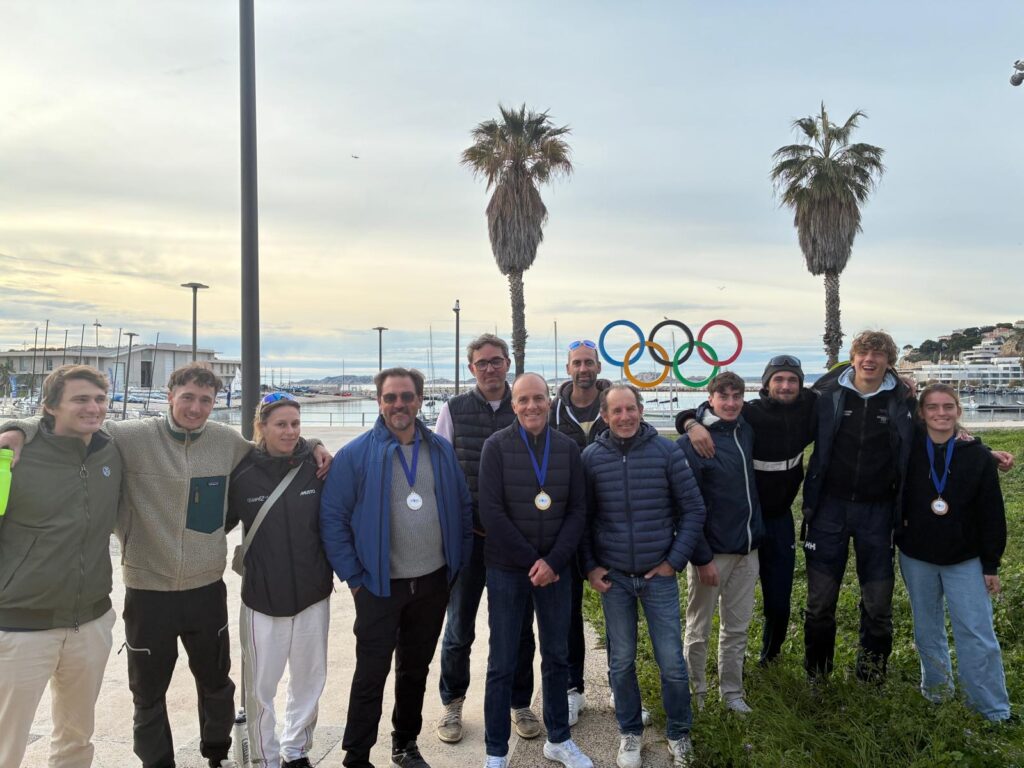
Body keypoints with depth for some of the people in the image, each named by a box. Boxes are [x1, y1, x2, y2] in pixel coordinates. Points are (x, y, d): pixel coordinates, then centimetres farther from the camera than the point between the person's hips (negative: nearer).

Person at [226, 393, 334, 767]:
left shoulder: (316, 466, -5)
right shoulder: (243, 473, -9)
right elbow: (217, 523, 1)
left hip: (313, 595, 2)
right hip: (262, 598, -2)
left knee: (309, 680, 15)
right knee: (260, 687, 7)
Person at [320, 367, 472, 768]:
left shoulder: (442, 450, 2)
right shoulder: (356, 454, -10)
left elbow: (463, 508, 8)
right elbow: (332, 518, -9)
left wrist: (458, 565, 4)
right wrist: (353, 576, -10)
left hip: (433, 582, 4)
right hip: (380, 585, -4)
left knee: (416, 669, 18)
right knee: (371, 674, 5)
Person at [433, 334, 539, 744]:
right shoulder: (454, 410, -1)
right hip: (468, 533, 0)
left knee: (519, 626, 11)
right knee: (459, 627, 11)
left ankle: (520, 704, 31)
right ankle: (452, 703, 32)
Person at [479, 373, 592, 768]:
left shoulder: (567, 448, 1)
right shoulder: (496, 446, -7)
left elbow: (578, 510, 0)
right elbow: (491, 511, -12)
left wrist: (553, 561, -11)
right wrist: (530, 560, -13)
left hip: (554, 568, 3)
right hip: (507, 568, -3)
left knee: (556, 657, 14)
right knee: (502, 664, 6)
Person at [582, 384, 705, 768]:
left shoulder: (667, 451, -7)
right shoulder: (591, 457, -5)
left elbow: (693, 509, -2)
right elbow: (582, 517, 3)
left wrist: (675, 560, -5)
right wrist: (590, 566, -2)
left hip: (659, 575, 0)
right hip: (612, 577, 1)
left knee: (672, 662, 6)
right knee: (621, 661, 11)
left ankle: (678, 733, 30)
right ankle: (630, 733, 32)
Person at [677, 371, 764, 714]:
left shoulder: (745, 432, 6)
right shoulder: (692, 442, -14)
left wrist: (756, 534, 14)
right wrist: (702, 557, -18)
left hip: (747, 550, 6)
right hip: (711, 551, -6)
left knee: (737, 627, 15)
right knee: (698, 629, 9)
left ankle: (732, 691, 30)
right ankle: (696, 693, 26)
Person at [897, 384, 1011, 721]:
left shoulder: (977, 456, -6)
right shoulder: (909, 450, -4)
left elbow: (992, 515, -3)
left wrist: (991, 565, -2)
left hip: (965, 560, -1)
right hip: (917, 557, 1)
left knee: (978, 635, -1)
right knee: (927, 630, 14)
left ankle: (995, 712, 10)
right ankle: (936, 689, 33)